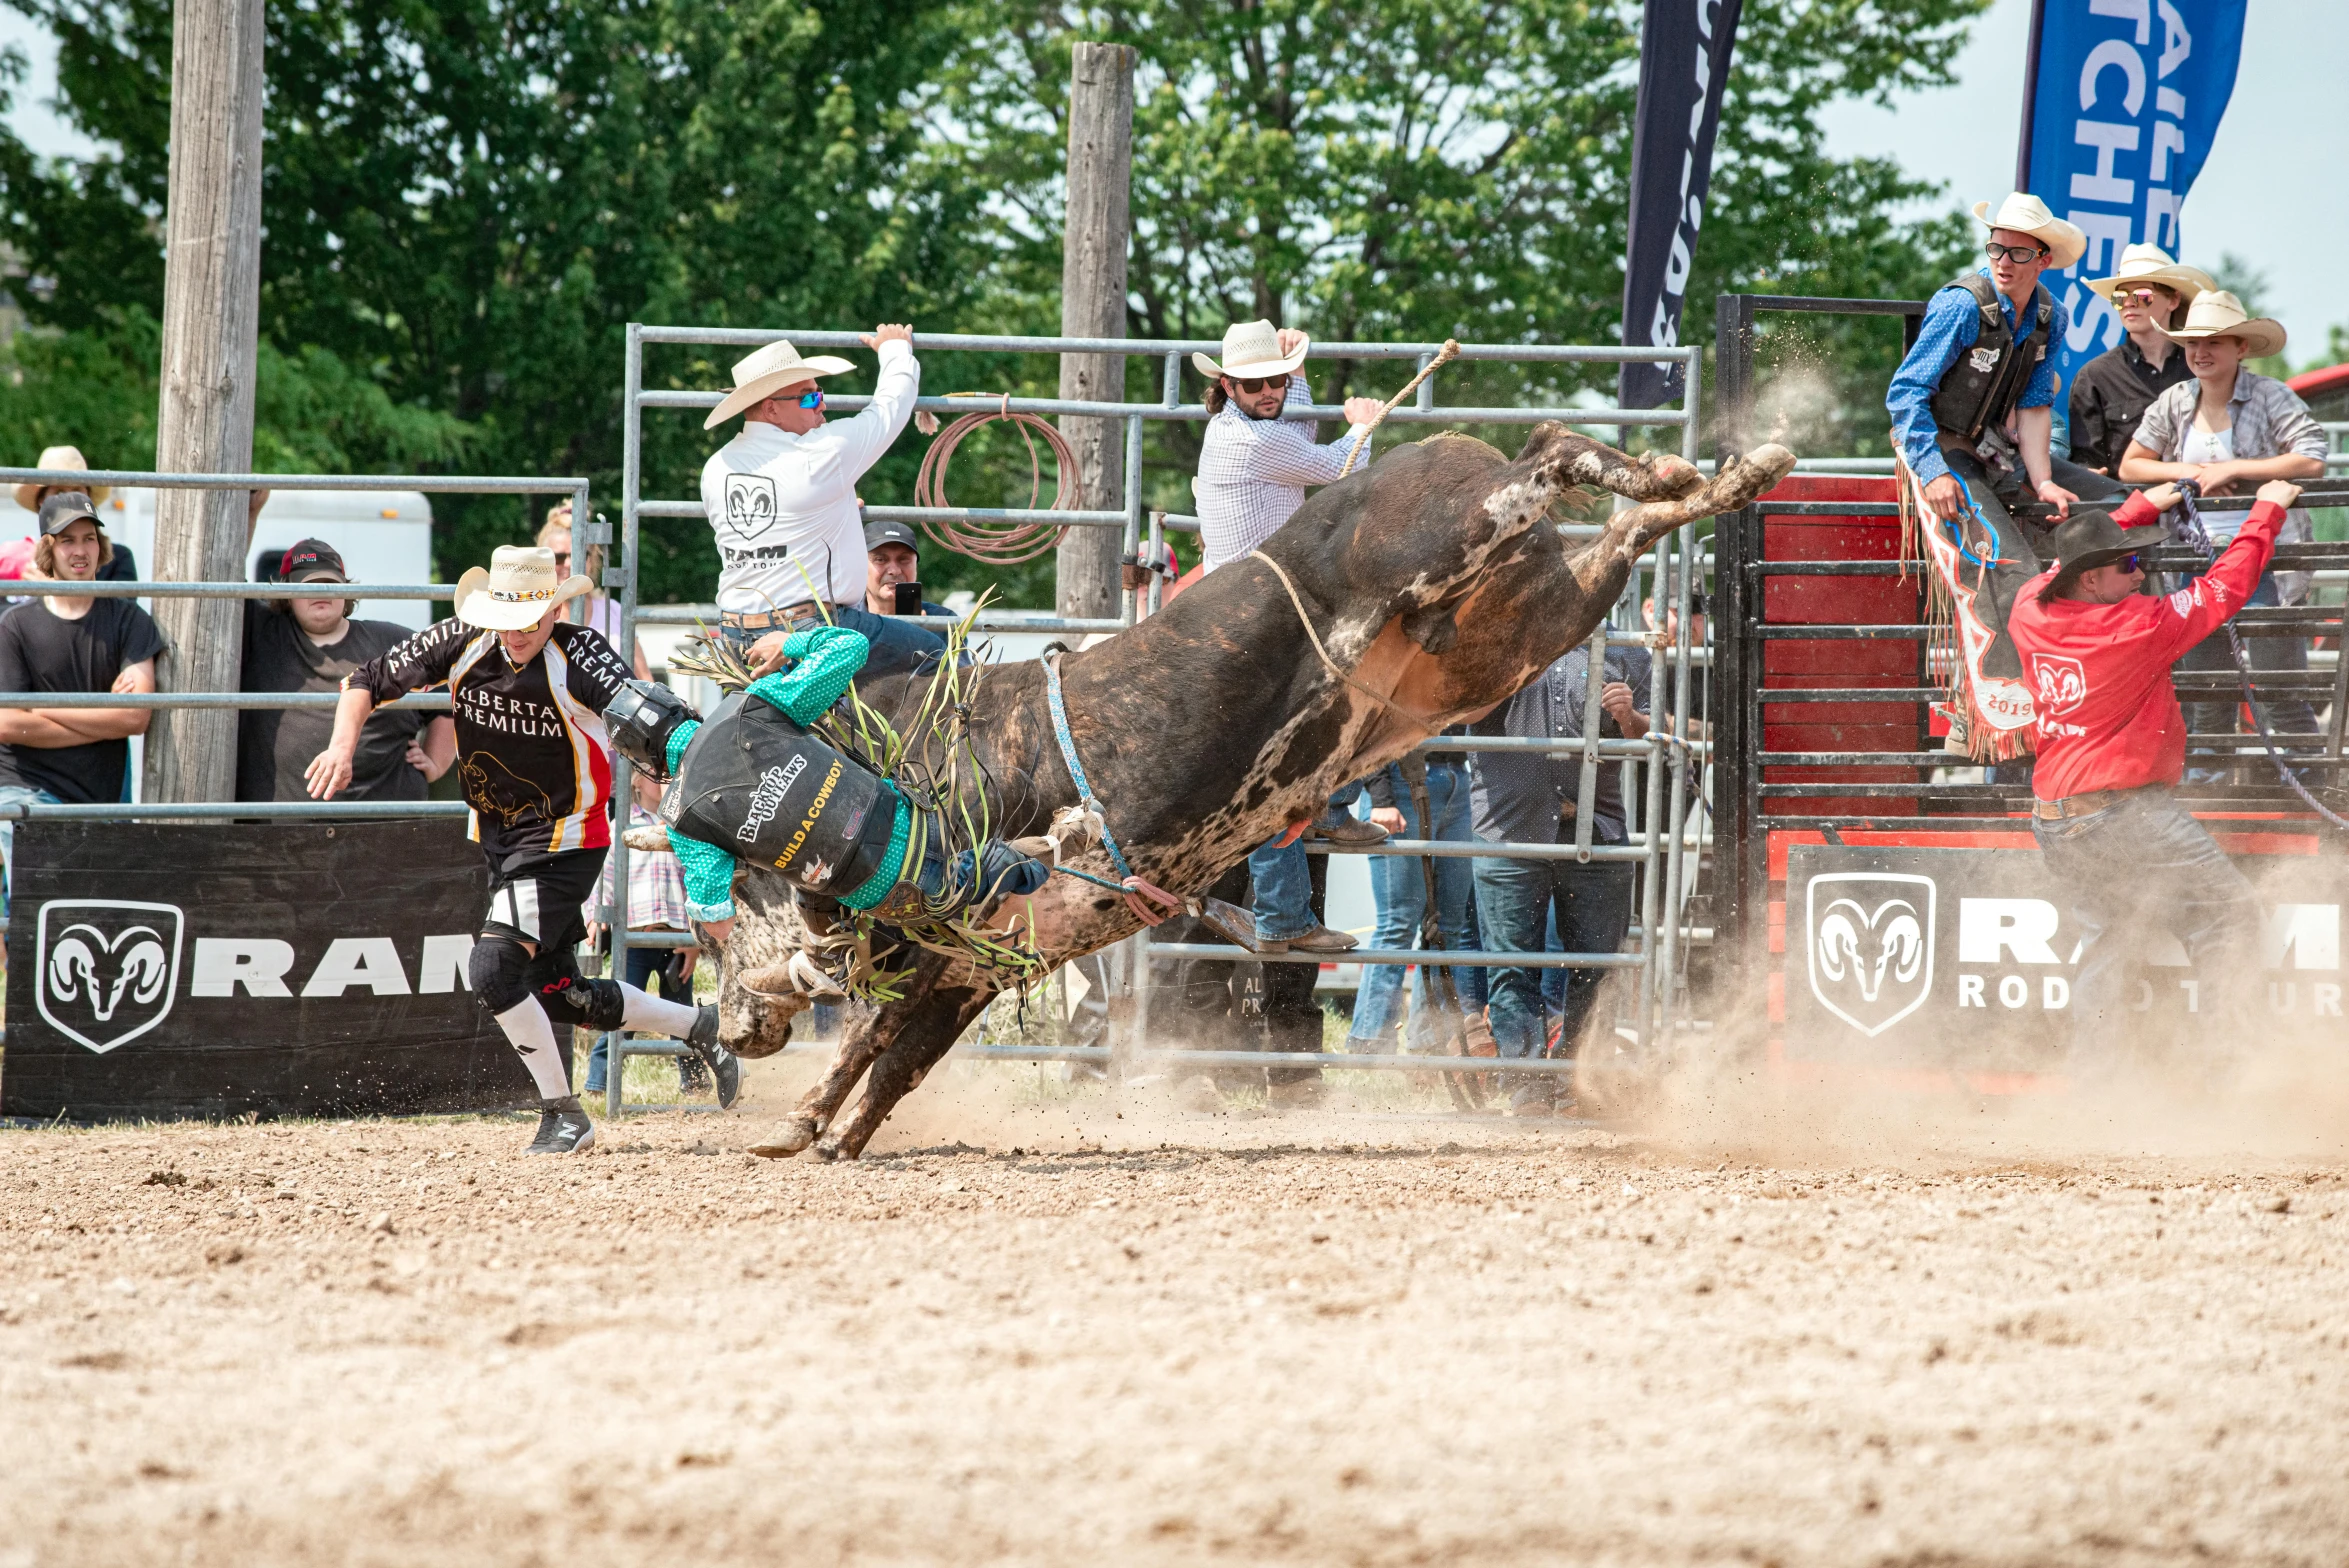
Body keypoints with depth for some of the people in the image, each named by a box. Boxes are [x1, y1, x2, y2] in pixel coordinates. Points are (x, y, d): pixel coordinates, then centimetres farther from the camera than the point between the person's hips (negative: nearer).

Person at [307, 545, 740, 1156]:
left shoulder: (578, 654, -24)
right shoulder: (463, 643, -9)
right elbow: (367, 681, 1)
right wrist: (344, 745, -17)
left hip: (563, 842, -7)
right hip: (499, 841, 7)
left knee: (493, 971, -20)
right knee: (559, 993, 12)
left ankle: (564, 1115, -4)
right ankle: (696, 1027, 33)